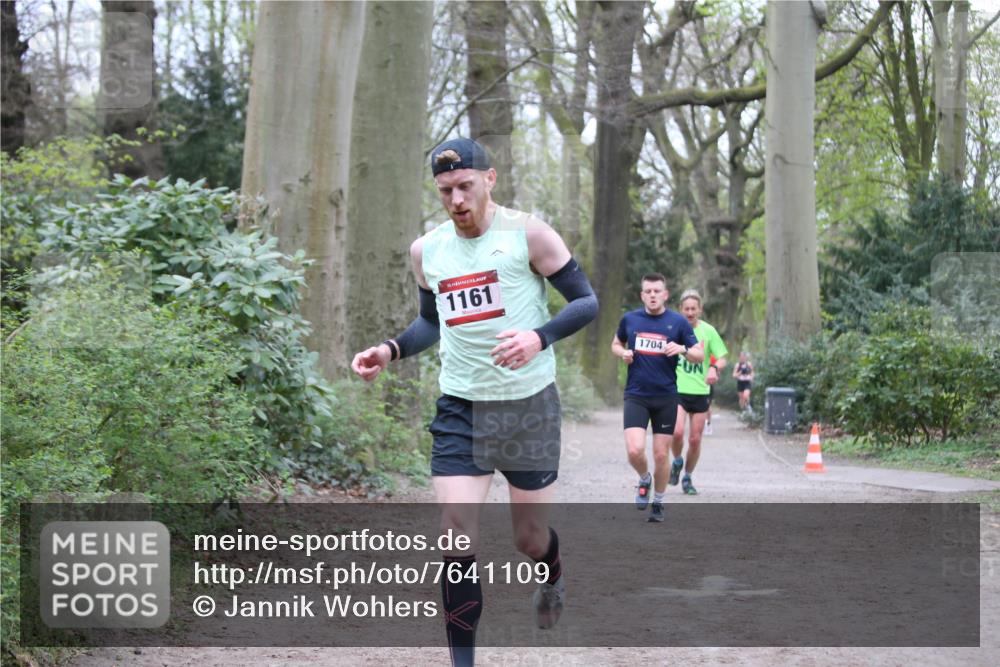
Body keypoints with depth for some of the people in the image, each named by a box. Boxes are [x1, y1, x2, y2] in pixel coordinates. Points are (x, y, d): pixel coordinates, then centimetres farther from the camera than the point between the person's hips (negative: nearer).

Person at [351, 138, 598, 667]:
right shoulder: (426, 250, 5)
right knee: (457, 535, -11)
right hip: (459, 409, 3)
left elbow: (586, 301, -7)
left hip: (529, 405, -3)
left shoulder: (526, 233, -9)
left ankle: (553, 577, 47)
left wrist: (539, 337, -26)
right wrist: (391, 351, 2)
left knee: (529, 536, 10)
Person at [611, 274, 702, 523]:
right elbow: (616, 344, 20)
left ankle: (658, 503, 25)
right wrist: (623, 353, -3)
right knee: (635, 450, -15)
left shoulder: (678, 322, -2)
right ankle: (644, 480, 18)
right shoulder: (629, 319, 3)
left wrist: (682, 350, -19)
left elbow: (700, 356, 2)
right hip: (636, 396, 0)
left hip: (666, 397, 0)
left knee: (661, 455, 5)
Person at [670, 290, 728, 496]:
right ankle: (677, 462, 11)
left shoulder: (708, 331, 1)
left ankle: (687, 478, 24)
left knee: (695, 439, 4)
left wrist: (714, 368, -18)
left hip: (700, 391, 1)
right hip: (677, 389, -1)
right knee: (677, 432, -20)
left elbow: (722, 359, 3)